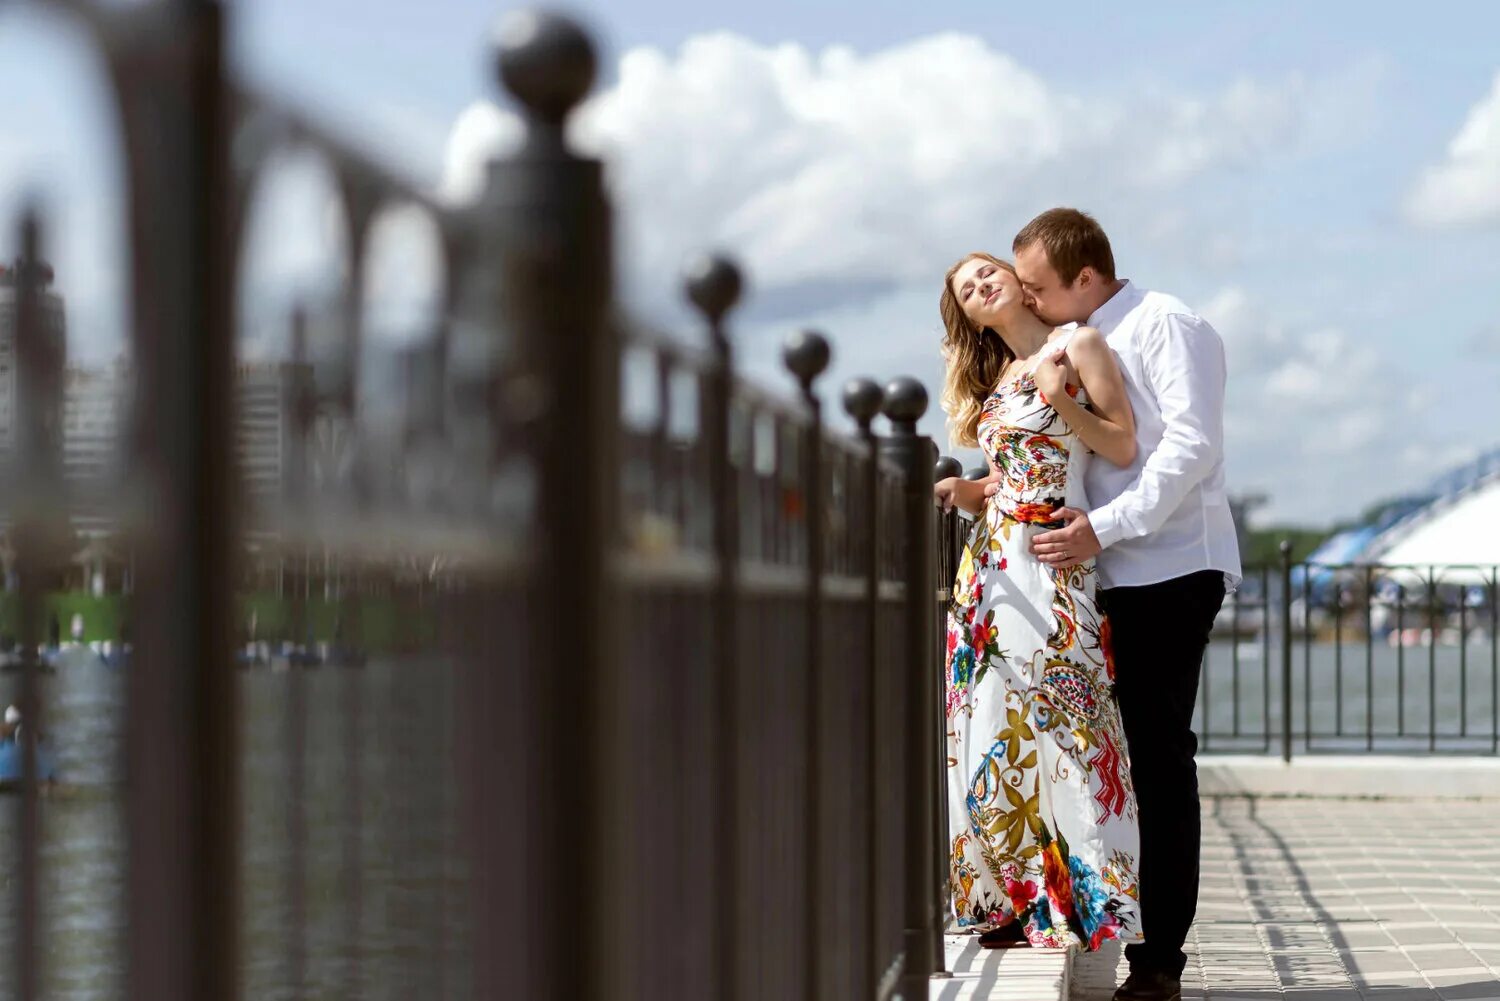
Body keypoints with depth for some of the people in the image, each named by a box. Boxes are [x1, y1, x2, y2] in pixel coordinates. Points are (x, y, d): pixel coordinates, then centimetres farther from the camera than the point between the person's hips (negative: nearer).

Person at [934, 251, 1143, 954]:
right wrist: (958, 491, 3)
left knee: (1050, 717, -11)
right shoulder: (994, 378, 19)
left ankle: (1079, 893, -7)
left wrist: (1062, 401, -15)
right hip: (990, 560, 7)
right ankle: (1011, 897, 7)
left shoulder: (1078, 347, 1)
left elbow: (1124, 449, -4)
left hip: (1050, 561, -7)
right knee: (993, 720, 3)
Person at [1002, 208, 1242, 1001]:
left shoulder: (1164, 325, -6)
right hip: (1113, 577, 7)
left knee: (1156, 757, -7)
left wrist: (1103, 528, -21)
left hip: (1169, 571, -7)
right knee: (1143, 758, 5)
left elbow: (1192, 445, -16)